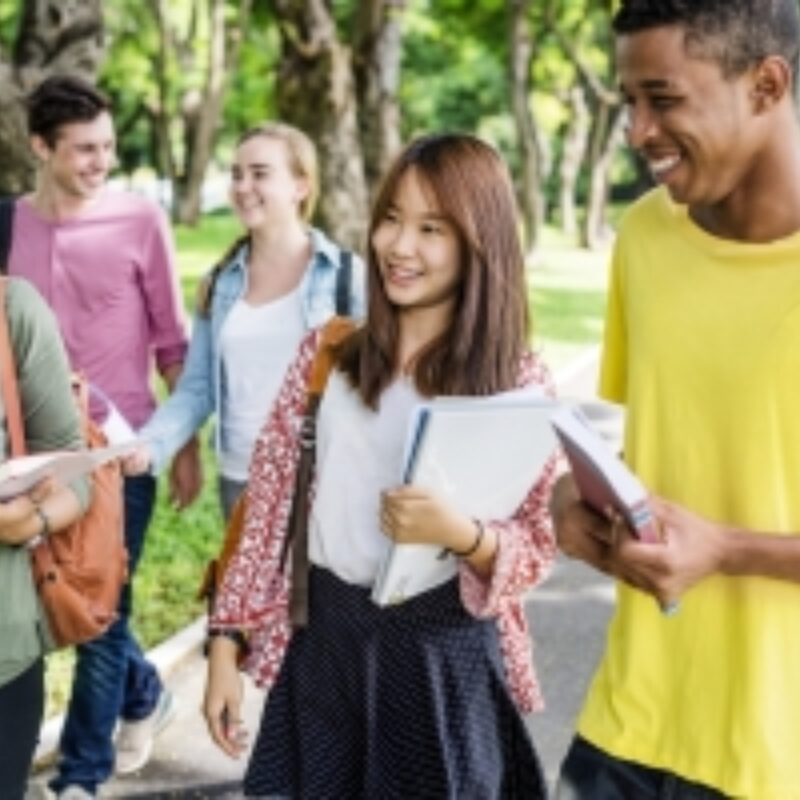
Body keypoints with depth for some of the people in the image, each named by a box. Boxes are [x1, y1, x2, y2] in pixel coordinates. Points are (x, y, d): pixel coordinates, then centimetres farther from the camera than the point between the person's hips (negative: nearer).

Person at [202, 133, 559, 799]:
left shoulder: (517, 380, -6)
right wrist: (226, 643, 0)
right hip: (326, 641, 2)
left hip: (447, 652, -2)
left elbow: (537, 547, -4)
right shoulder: (326, 352, 1)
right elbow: (268, 508, 3)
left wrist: (461, 533, -24)